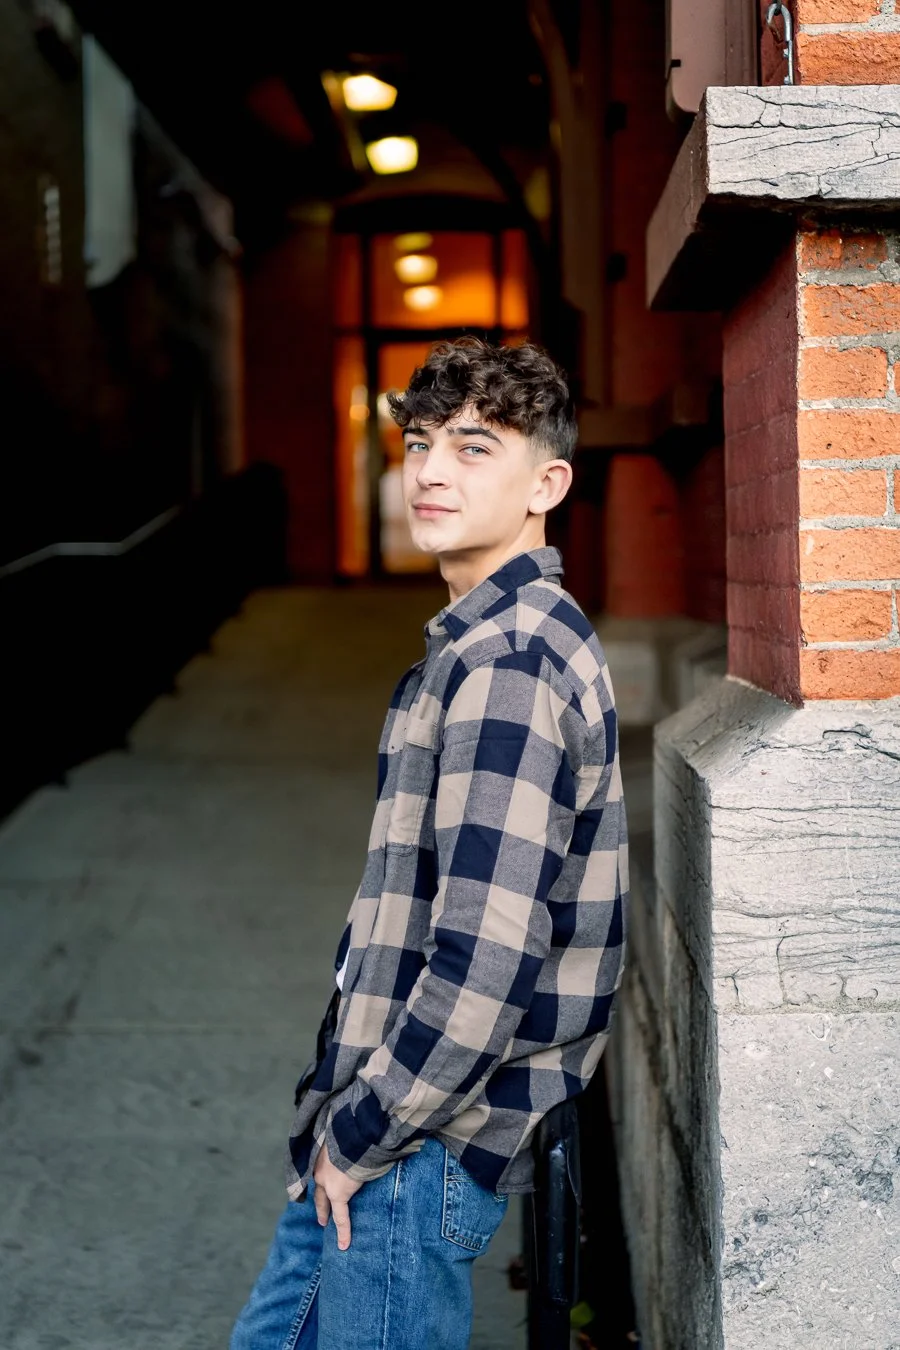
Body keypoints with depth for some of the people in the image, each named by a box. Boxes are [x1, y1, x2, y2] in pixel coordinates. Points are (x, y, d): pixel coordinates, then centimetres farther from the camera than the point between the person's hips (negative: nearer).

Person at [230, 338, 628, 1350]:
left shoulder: (505, 661, -21)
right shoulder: (480, 639, 12)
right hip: (379, 1117, 10)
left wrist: (359, 1134, -15)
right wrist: (343, 1118, 15)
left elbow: (487, 957, -27)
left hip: (419, 1148, -10)